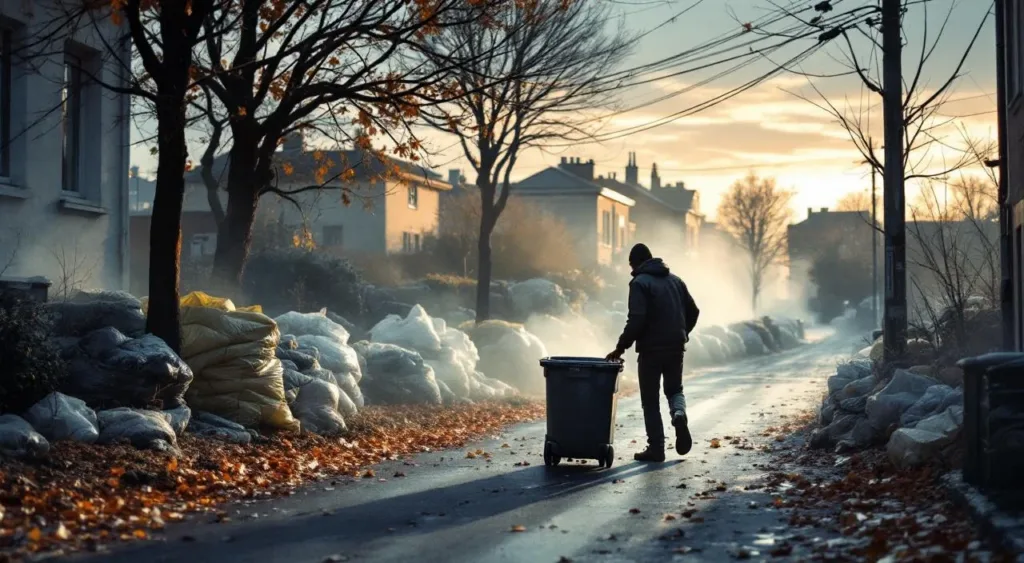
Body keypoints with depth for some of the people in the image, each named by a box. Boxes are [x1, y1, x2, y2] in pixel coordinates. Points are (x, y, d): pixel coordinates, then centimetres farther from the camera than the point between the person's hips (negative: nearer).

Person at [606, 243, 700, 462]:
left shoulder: (640, 283, -9)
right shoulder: (675, 280, 12)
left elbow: (636, 320, -19)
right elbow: (693, 311, 15)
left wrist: (621, 347, -12)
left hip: (651, 348, -5)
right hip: (676, 347, 5)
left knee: (650, 400, 5)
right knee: (674, 389, 22)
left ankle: (656, 448, 3)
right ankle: (679, 414, -9)